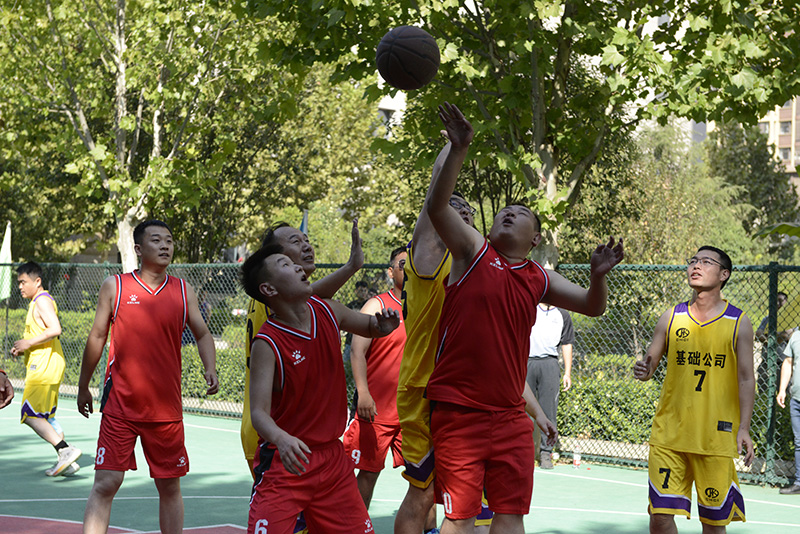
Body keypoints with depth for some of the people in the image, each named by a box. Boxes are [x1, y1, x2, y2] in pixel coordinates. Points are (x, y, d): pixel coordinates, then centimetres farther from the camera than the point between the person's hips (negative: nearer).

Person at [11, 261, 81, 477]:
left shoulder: (42, 300, -11)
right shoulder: (38, 302, 20)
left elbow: (55, 329, -24)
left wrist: (29, 343, -18)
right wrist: (23, 348, 15)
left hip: (44, 368, -11)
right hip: (45, 367, 11)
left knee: (30, 415, -13)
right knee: (46, 417, 13)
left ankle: (65, 450, -21)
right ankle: (66, 462, 12)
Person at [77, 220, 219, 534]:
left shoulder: (183, 291, 5)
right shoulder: (114, 286, 0)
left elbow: (202, 334, 13)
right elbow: (97, 338, 6)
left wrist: (210, 369, -6)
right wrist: (83, 387, 11)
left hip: (167, 407, 2)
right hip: (120, 405, -2)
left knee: (170, 487, 9)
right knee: (106, 484, -7)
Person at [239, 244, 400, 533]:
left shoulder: (328, 311, 1)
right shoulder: (266, 343, -17)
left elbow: (369, 326, 21)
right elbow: (259, 412, -23)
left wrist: (382, 326, -3)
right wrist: (281, 439, -44)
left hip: (332, 456, 6)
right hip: (285, 461, -6)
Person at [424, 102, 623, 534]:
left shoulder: (538, 279, 12)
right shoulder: (473, 251, 0)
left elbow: (591, 306, 15)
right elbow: (436, 206, -14)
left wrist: (599, 275, -7)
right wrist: (459, 149, -24)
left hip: (509, 415, 5)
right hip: (457, 412, -4)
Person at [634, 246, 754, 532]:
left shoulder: (738, 322, 1)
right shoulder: (671, 317, 8)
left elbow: (745, 378, 0)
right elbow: (650, 363, 12)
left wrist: (744, 428, -9)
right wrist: (643, 370, -12)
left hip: (717, 437, -2)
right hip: (669, 434, 2)